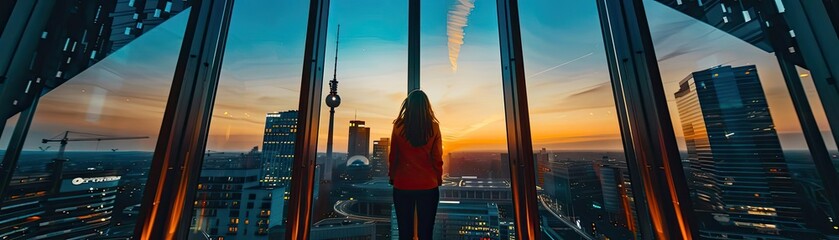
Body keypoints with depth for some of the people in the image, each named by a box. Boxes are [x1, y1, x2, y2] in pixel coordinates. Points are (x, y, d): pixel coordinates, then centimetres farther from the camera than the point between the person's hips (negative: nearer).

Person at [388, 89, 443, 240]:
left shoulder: (398, 126, -7)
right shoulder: (434, 127, -7)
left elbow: (393, 157, 1)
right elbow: (437, 158, -2)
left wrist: (392, 177, 15)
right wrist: (438, 179, 12)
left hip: (402, 185, 0)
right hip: (428, 185, 0)